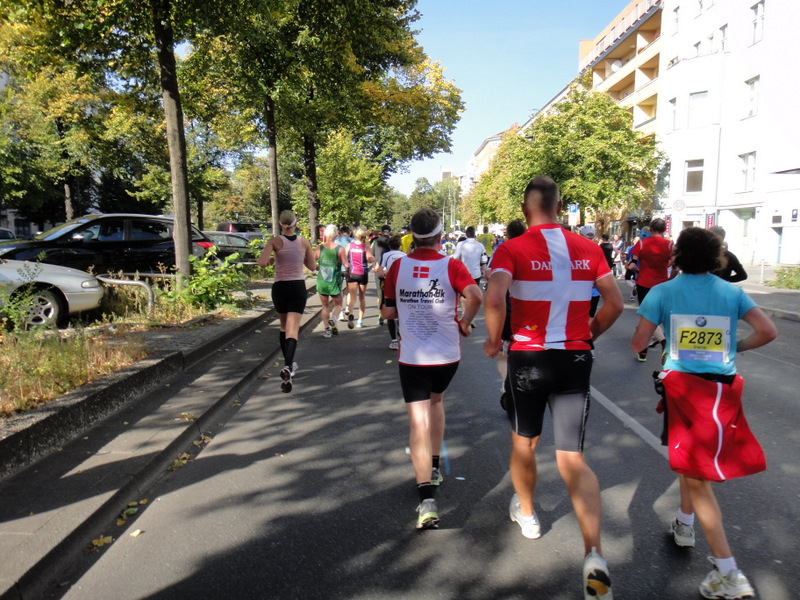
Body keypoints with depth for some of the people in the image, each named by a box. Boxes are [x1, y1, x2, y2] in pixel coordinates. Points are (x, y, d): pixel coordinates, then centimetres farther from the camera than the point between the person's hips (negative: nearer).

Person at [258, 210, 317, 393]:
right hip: (298, 287, 0)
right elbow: (312, 266, 10)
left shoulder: (275, 241, -5)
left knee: (284, 327, 21)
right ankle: (287, 367, -30)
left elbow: (262, 263, -17)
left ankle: (289, 365, 30)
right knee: (292, 330, -8)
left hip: (279, 287, 0)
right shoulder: (304, 242, 1)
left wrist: (271, 260, 4)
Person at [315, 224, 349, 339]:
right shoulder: (340, 249, -9)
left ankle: (327, 329, 7)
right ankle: (332, 318, -12)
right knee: (338, 305, 17)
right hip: (335, 282, -2)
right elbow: (346, 265, -13)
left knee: (325, 306, 15)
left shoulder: (319, 248, -4)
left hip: (321, 282, 2)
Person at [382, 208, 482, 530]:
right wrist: (465, 322, -6)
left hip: (411, 358, -1)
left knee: (418, 423, -2)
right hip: (447, 355, 1)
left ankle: (427, 499, -11)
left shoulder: (397, 266, -2)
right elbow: (475, 296, -24)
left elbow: (388, 312, 3)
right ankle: (434, 467, 36)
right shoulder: (452, 266, -7)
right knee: (436, 400, 28)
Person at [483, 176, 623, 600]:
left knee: (524, 442, 22)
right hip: (575, 359, 2)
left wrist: (493, 341, -6)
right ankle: (594, 555, -7)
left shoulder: (511, 250, -8)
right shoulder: (588, 249, 3)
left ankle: (525, 512, 44)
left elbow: (494, 300, -23)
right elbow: (615, 304, 4)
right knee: (572, 458, 7)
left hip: (527, 357, -2)